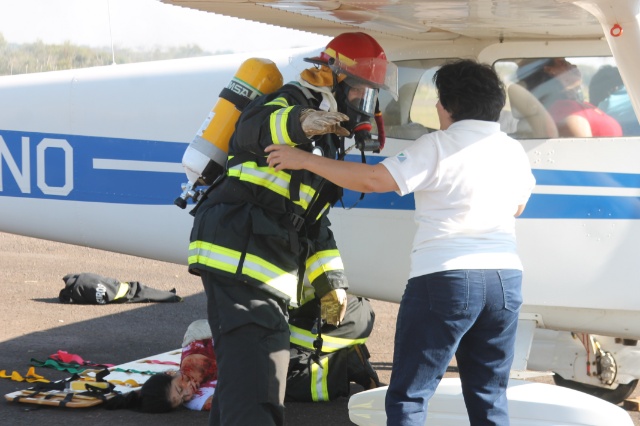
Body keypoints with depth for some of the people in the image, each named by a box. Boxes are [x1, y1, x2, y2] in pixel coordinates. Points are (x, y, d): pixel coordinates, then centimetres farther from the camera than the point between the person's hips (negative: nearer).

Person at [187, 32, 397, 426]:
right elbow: (254, 127, -33)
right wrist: (300, 123, -55)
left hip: (268, 273, 10)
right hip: (238, 258, -10)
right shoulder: (291, 105, -7)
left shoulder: (326, 141, 24)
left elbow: (313, 221, 31)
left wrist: (330, 280, 23)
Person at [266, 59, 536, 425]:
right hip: (505, 278, 6)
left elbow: (372, 179, -13)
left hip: (446, 277, -6)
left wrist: (304, 160, -6)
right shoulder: (514, 151, 10)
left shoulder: (439, 147, -8)